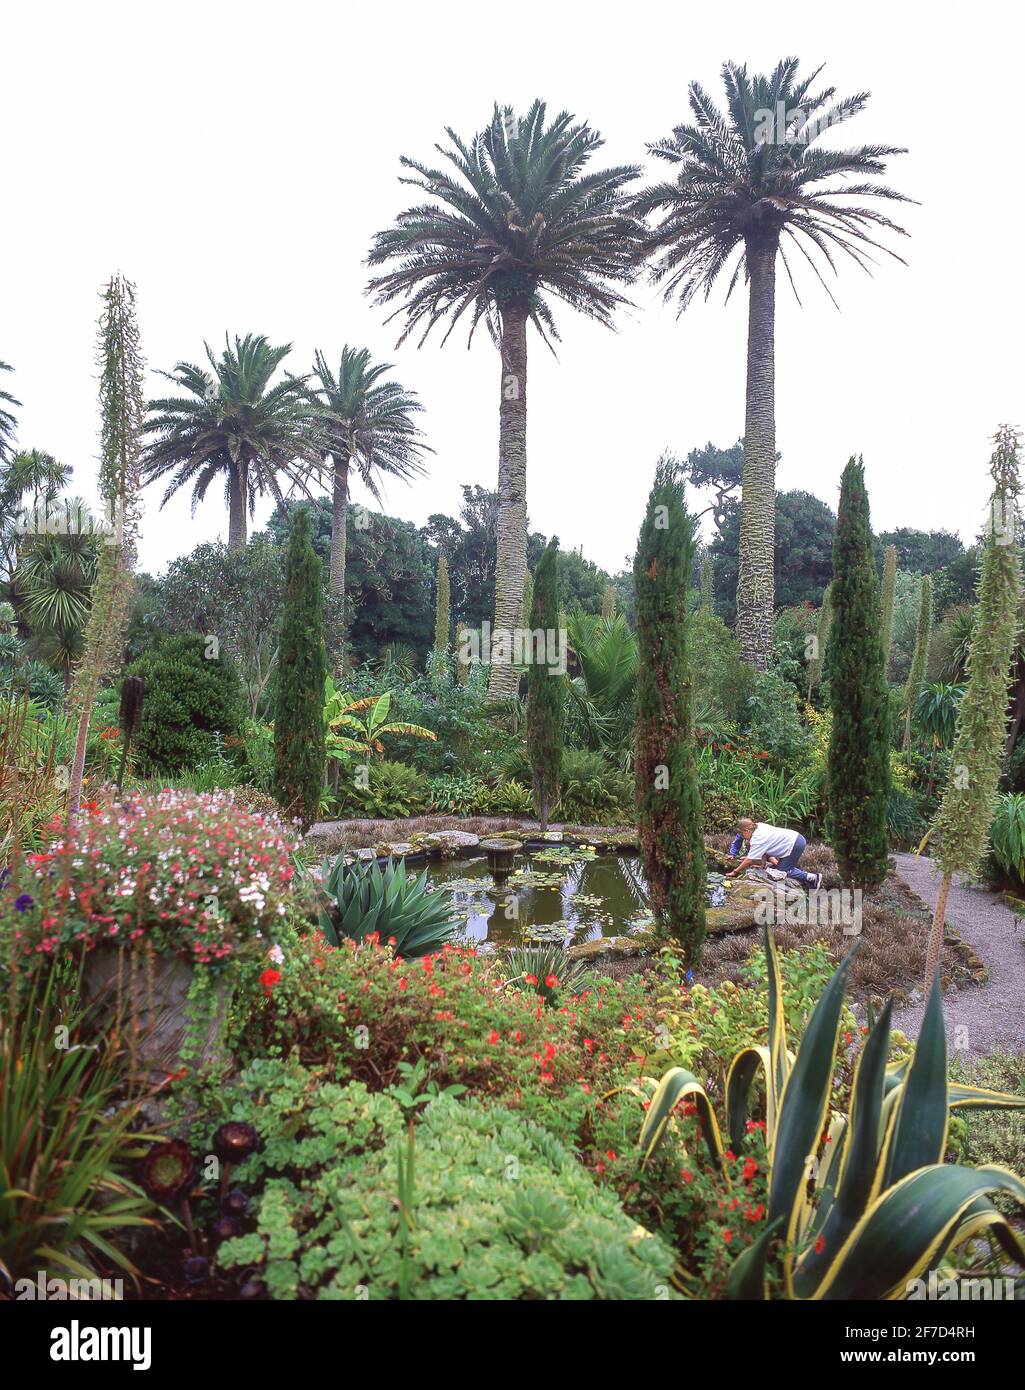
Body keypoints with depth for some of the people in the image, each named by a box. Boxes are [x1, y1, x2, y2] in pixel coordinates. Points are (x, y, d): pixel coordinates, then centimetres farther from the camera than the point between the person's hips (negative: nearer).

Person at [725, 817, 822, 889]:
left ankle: (813, 877, -2)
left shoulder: (757, 839, -20)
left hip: (795, 844, -10)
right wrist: (763, 864, 3)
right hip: (796, 838, 10)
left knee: (782, 870, -1)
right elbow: (764, 850, 8)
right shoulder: (758, 827, 4)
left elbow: (749, 860, -17)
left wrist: (735, 872, -11)